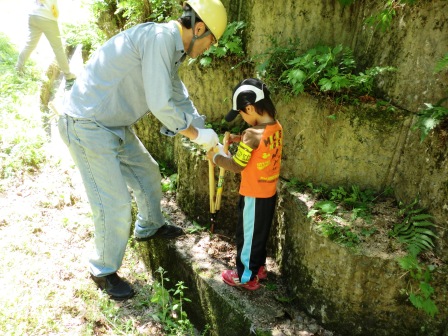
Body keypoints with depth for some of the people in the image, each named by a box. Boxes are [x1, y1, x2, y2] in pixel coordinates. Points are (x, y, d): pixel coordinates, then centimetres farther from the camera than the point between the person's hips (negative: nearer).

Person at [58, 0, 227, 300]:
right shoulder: (160, 37, -22)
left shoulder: (172, 49, 9)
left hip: (115, 125, 10)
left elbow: (181, 100, 18)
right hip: (88, 126, -10)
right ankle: (104, 271, 20)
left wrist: (212, 144, 17)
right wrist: (197, 134, -12)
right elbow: (160, 105, -27)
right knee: (115, 203, -4)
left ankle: (149, 227, 48)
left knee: (148, 174, 22)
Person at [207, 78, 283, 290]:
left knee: (247, 234, 10)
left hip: (254, 195, -8)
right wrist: (240, 140, 6)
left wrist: (216, 156, -7)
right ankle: (259, 267, 41)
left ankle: (246, 277, 27)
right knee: (260, 231, 24)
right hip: (270, 192, 8)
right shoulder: (276, 127, -2)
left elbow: (237, 165, -21)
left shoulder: (253, 134, -27)